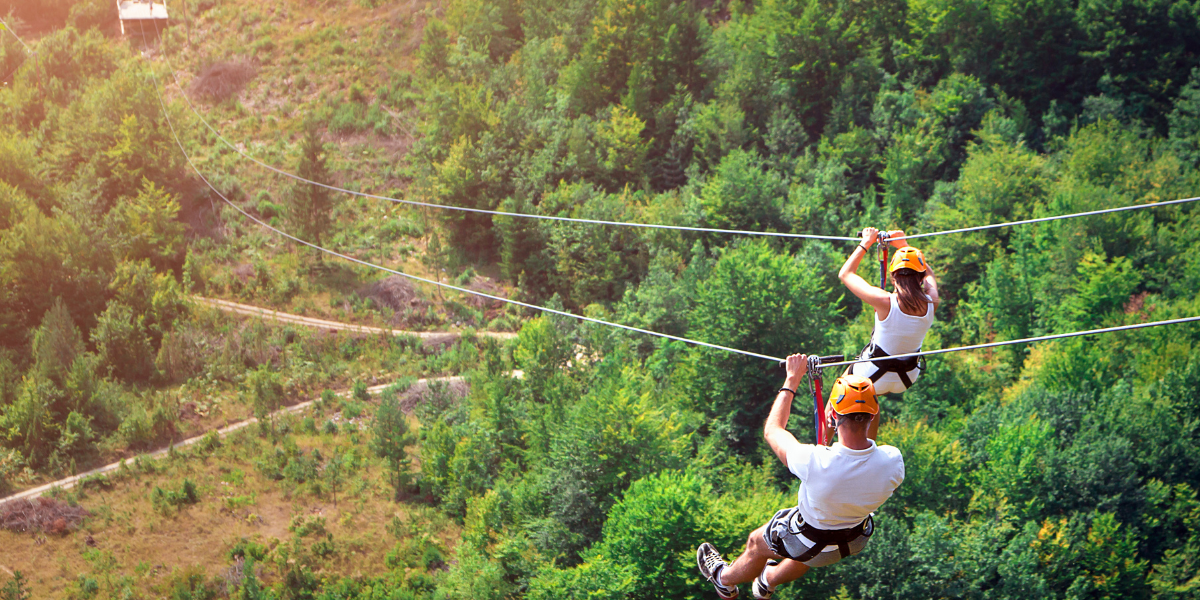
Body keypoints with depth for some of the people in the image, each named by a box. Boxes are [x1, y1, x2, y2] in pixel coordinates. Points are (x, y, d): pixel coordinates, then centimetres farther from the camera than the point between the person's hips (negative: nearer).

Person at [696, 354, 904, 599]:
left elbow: (772, 430, -20)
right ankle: (769, 580, 67)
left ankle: (725, 580, 58)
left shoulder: (814, 462, -41)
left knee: (756, 543, 28)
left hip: (812, 541, -4)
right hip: (857, 540, 4)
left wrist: (792, 379, -11)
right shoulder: (893, 462, -32)